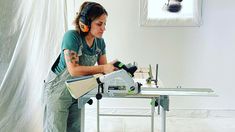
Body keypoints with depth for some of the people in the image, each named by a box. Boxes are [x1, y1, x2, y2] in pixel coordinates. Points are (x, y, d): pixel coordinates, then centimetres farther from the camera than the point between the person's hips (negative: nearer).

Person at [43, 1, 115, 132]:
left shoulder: (99, 42, -4)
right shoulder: (72, 36, -23)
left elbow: (103, 68, -1)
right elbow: (74, 70, -30)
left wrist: (112, 68, -22)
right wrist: (103, 68, -32)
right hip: (59, 90, -6)